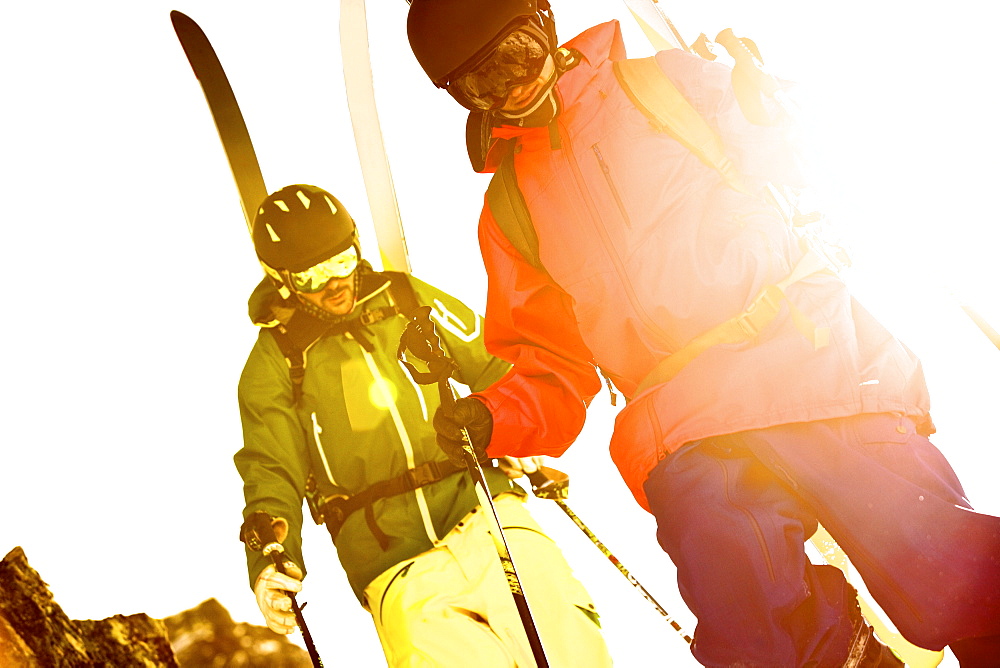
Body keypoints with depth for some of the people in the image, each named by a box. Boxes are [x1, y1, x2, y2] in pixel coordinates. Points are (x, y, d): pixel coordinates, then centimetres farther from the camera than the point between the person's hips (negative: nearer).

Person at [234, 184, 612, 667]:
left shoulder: (404, 299, 13)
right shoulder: (275, 360, 7)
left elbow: (492, 367, 19)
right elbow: (271, 471, 5)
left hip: (474, 502, 2)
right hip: (387, 554, -1)